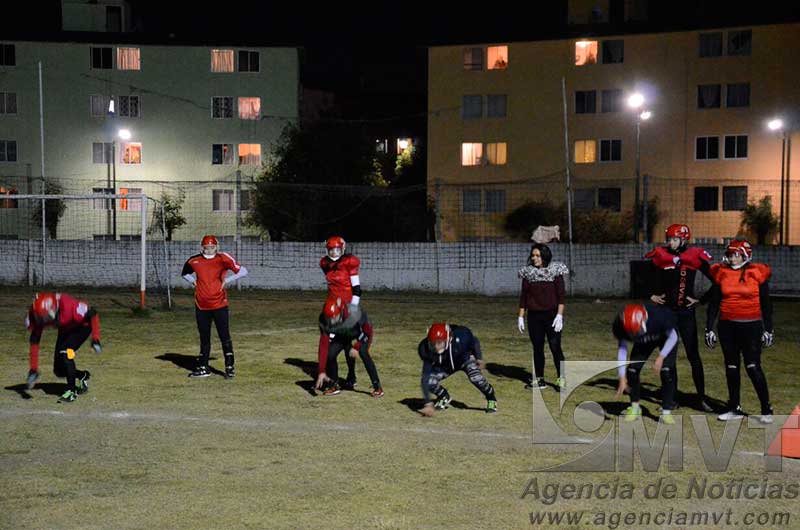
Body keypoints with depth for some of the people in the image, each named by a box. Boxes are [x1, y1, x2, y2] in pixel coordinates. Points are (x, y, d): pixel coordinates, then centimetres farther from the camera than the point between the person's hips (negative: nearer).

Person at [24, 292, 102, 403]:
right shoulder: (36, 314, -26)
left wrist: (95, 339, -31)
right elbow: (34, 342, -18)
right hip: (65, 330, 5)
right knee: (59, 371, 1)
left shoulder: (68, 306, -41)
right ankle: (83, 376, 31)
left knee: (65, 351, -28)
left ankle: (72, 391, -15)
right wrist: (33, 369, -19)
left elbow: (92, 314, -26)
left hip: (82, 326, -5)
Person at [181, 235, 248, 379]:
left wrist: (226, 280, -13)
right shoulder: (194, 261, 4)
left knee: (225, 337, -3)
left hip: (219, 305, -4)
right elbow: (185, 273, 25)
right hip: (201, 306, 4)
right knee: (204, 338, 12)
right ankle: (203, 368, 20)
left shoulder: (222, 259, -7)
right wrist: (193, 281, 7)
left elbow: (243, 271, -9)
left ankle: (229, 367, 3)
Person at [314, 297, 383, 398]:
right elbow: (323, 346, -31)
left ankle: (377, 387, -12)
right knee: (330, 354, -13)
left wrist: (356, 347, -22)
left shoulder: (355, 313, -41)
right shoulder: (324, 320, -33)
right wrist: (321, 371, -34)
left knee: (363, 354, -25)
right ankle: (334, 385, 10)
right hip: (341, 336, 3)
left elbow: (368, 331, -21)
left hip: (360, 334, -3)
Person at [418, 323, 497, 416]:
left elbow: (475, 341, -11)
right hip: (444, 365, 1)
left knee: (475, 377, -27)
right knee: (430, 382, -20)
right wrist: (428, 403, -40)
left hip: (464, 357, -1)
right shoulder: (428, 350, -34)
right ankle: (444, 397, 14)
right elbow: (425, 377, -34)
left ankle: (491, 399, 2)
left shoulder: (461, 336, -36)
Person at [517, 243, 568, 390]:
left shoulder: (555, 271, -2)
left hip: (551, 315, -3)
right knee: (537, 348, 7)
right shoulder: (528, 272, 7)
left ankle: (561, 379, 3)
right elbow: (523, 296, 10)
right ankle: (539, 379, 14)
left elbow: (561, 295, -4)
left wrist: (559, 315, -12)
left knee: (555, 347, -6)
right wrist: (521, 317, 6)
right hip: (534, 316, 3)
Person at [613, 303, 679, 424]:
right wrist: (622, 378, -22)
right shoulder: (620, 326, -33)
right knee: (632, 369, -9)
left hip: (666, 338, -3)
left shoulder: (659, 316, -43)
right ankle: (635, 408, 9)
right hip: (644, 341, 3)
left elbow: (673, 336, -23)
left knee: (666, 371, -18)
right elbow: (622, 349, -20)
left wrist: (661, 357, -30)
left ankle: (666, 412, -7)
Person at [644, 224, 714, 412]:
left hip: (686, 313, -3)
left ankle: (701, 398, 1)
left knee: (693, 355, -4)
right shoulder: (661, 256, 1)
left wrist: (701, 299, -4)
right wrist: (651, 294, 9)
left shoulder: (694, 256, -6)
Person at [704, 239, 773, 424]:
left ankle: (766, 410, 1)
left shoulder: (757, 273, -2)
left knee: (753, 367, -7)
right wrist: (709, 328, 7)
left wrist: (768, 329, 2)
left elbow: (766, 304, 4)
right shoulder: (722, 273, 5)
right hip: (727, 326, 4)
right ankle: (735, 408, 20)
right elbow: (714, 303, 10)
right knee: (731, 367, 9)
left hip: (751, 326, -3)